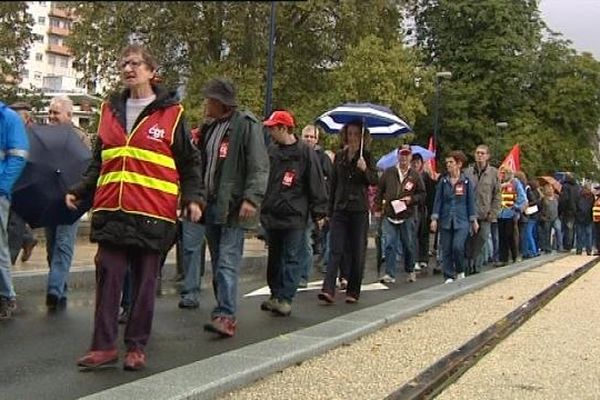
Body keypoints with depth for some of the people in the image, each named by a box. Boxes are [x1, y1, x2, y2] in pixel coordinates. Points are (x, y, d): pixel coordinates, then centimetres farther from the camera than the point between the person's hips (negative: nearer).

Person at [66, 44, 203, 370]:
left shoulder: (170, 113, 2)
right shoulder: (110, 110, 13)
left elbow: (189, 163, 5)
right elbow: (98, 162, 19)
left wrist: (193, 198, -8)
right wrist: (79, 191, 7)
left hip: (152, 213, -3)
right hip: (110, 210, 3)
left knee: (145, 280, 4)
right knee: (108, 277, 2)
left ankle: (137, 346, 14)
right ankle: (104, 346, 8)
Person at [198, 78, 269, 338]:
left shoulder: (246, 125, -7)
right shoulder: (210, 129, 18)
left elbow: (259, 167, -13)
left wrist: (251, 198, -23)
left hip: (234, 206, -8)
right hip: (211, 206, 8)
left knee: (227, 262, -13)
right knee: (217, 263, 12)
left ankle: (226, 316, -15)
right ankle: (224, 310, 20)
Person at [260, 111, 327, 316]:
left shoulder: (305, 151, -5)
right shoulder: (271, 151, 10)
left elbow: (316, 183, -6)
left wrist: (319, 212, -8)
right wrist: (262, 206, 12)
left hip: (295, 216, -6)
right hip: (272, 214, 6)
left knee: (292, 258, -4)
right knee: (274, 258, 13)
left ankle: (285, 298, -3)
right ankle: (275, 295, 23)